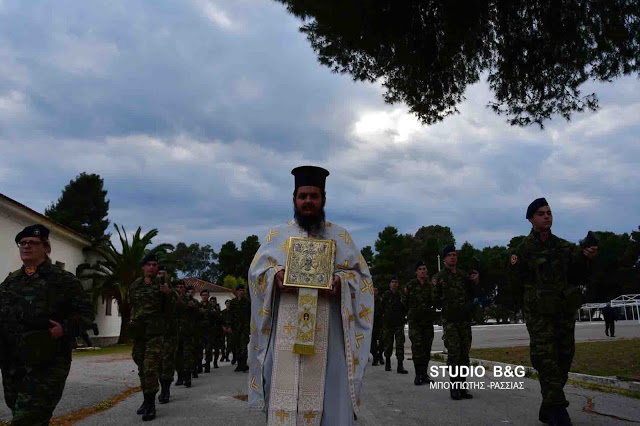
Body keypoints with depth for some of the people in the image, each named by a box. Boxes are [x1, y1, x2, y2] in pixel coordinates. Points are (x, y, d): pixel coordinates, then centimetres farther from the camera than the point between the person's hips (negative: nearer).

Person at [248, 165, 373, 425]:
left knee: (329, 392, -3)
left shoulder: (340, 236, 13)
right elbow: (256, 269, 10)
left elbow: (361, 274, 9)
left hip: (326, 330, 0)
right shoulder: (277, 235, 15)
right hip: (286, 329, 1)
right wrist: (275, 275, -12)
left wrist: (340, 282, -13)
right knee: (284, 389, -2)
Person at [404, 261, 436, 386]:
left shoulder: (430, 285, 7)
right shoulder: (410, 285, -3)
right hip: (415, 321, -4)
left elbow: (435, 302, 17)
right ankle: (418, 375, -5)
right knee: (417, 347, -10)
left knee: (426, 347, 7)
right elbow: (404, 302, 8)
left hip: (428, 320, 4)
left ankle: (424, 374, 15)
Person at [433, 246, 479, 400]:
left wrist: (475, 283, 3)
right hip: (449, 320, -4)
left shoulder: (463, 276, 13)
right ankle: (454, 387, -1)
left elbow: (471, 297, 17)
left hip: (465, 319, 4)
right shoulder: (439, 277, 2)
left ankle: (462, 386, 13)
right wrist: (435, 289, -15)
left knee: (464, 353, 5)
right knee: (454, 353, -9)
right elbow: (436, 303, 2)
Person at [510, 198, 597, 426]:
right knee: (547, 361, -11)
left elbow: (576, 278, 11)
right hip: (539, 314, -5)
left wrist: (584, 259, -6)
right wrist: (534, 303, -2)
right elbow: (517, 284, -2)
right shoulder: (523, 250, -2)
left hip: (566, 312, 5)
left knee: (563, 359, 9)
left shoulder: (565, 247, 12)